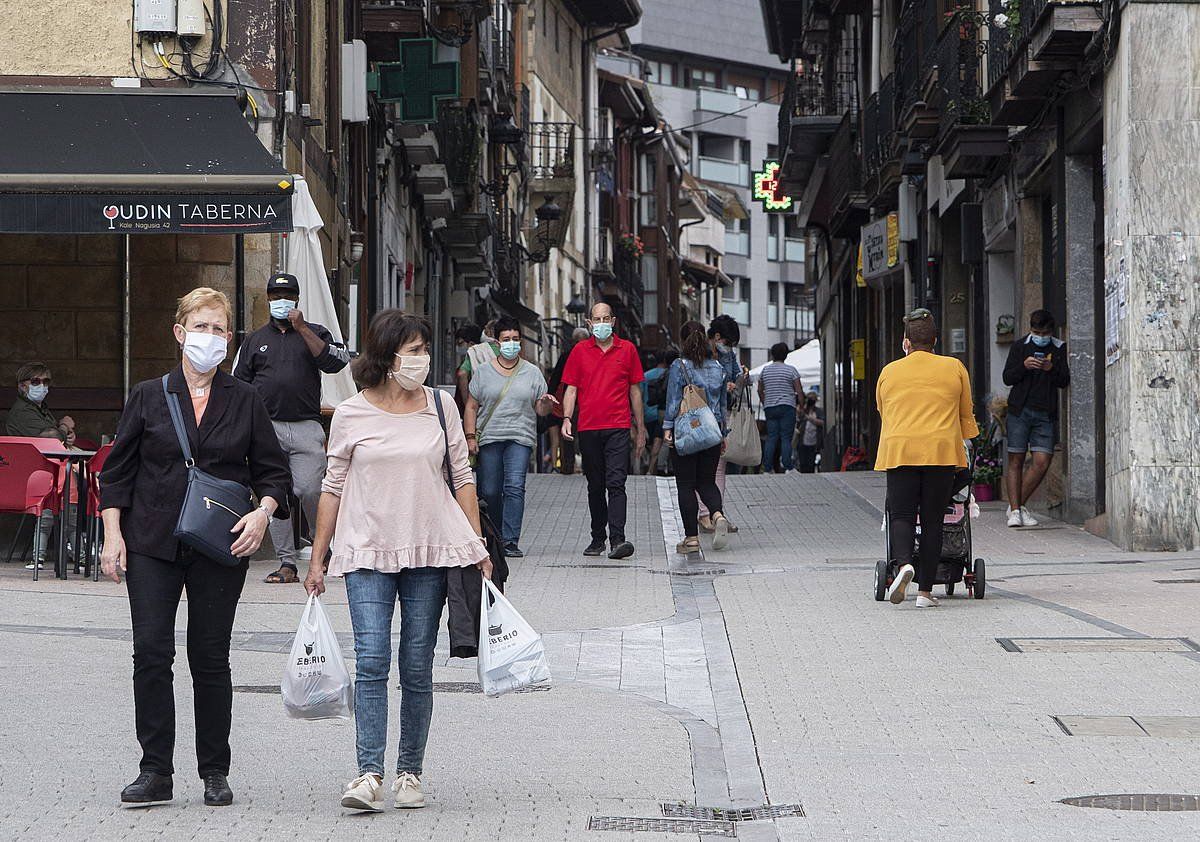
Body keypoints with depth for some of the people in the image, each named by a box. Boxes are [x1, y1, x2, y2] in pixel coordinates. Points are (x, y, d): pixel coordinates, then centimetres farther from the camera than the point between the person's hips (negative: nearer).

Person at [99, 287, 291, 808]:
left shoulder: (245, 401, 7)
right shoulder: (149, 396, 6)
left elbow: (274, 471, 10)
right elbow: (117, 471, 8)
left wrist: (262, 514, -8)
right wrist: (113, 534, -2)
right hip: (152, 544, 0)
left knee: (210, 657, 2)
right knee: (151, 651, -8)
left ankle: (215, 772, 12)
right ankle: (155, 772, -2)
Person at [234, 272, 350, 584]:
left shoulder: (314, 333, 11)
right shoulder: (255, 341, 17)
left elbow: (337, 362, -7)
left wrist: (302, 329, -10)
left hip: (306, 426, -2)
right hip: (267, 427, 2)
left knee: (310, 490, -13)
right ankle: (287, 564, 2)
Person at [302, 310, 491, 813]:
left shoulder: (440, 406, 6)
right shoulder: (351, 415, 2)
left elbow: (462, 478, 12)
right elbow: (333, 487, 8)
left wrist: (477, 545, 7)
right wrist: (318, 558, 8)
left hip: (431, 550, 2)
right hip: (368, 552, -2)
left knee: (417, 667, 3)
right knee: (372, 661, -13)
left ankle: (409, 773, 12)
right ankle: (369, 775, -16)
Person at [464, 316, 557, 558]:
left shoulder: (532, 372, 10)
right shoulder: (483, 372, 9)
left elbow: (540, 410, 11)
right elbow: (471, 407, 8)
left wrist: (546, 404, -12)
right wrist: (471, 436, -2)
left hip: (520, 438, -1)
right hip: (488, 438, 1)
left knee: (514, 487, -15)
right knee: (489, 492, 1)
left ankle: (510, 541, -18)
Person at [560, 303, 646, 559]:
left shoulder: (627, 350, 6)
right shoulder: (580, 351, 8)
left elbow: (635, 390, 11)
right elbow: (571, 389, 8)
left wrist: (640, 428, 12)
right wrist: (566, 418, -7)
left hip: (618, 427, -2)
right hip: (588, 428, 2)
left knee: (616, 483, -13)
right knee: (595, 486, 11)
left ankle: (617, 539, -22)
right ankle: (597, 538, 21)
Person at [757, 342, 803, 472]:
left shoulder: (765, 370, 9)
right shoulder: (791, 370, -1)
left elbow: (760, 391, 16)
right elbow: (799, 391, -4)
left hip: (769, 408, 3)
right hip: (787, 407, -3)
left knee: (771, 437, 4)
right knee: (786, 438, -4)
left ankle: (767, 469, -1)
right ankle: (786, 468, -11)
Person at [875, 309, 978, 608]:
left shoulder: (889, 372, 12)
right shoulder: (954, 369, 9)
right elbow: (966, 415, 17)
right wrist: (965, 441, 33)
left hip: (898, 451, 0)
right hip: (941, 449, 0)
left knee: (901, 514, 2)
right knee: (932, 519, 4)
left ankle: (903, 563, -26)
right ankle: (925, 590, 2)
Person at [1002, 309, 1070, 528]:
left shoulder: (1059, 349, 9)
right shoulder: (1020, 346, 5)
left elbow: (1065, 382, 6)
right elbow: (1007, 377, 1)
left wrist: (1052, 369, -14)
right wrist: (1024, 366, -18)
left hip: (1045, 413, 1)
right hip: (1020, 410, -1)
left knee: (1042, 462, -6)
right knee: (1016, 460, -2)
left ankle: (1018, 505, 8)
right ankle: (1015, 510, 1)